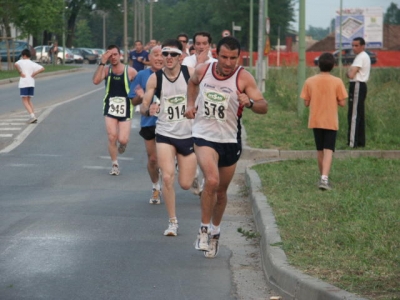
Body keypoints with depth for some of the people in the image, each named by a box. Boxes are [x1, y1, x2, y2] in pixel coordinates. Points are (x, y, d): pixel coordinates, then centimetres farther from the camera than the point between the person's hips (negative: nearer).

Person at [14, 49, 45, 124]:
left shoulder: (21, 62, 0)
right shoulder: (33, 63, 11)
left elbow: (16, 64, -23)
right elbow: (42, 69, -2)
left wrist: (20, 72, -12)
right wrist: (34, 74, 1)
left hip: (23, 84, -5)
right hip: (31, 83, 5)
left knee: (25, 101, -2)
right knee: (29, 100, 18)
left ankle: (32, 116, -19)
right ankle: (33, 117, 10)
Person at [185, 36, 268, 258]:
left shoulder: (243, 78, -11)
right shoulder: (202, 71, -4)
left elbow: (264, 107, -16)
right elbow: (192, 83, 22)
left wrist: (250, 102, -36)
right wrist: (190, 104, 10)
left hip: (230, 140, 1)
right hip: (204, 135, -1)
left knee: (221, 190, 14)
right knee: (212, 181, -24)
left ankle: (215, 231, 38)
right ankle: (204, 228, -7)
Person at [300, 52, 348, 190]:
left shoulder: (310, 81, -4)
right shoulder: (337, 82, -10)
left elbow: (306, 103, -2)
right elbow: (342, 102, -8)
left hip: (315, 121, 3)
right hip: (331, 122, -3)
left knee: (320, 151, 17)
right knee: (328, 151, -6)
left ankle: (323, 177, 29)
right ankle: (324, 178, -22)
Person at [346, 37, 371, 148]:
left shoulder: (361, 57, -15)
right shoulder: (365, 56, 19)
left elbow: (351, 75, -22)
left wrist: (348, 72, -2)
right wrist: (350, 72, 2)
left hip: (357, 86, -11)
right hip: (361, 86, 11)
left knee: (353, 115, -11)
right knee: (360, 115, 14)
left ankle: (352, 142, -13)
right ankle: (360, 141, 19)